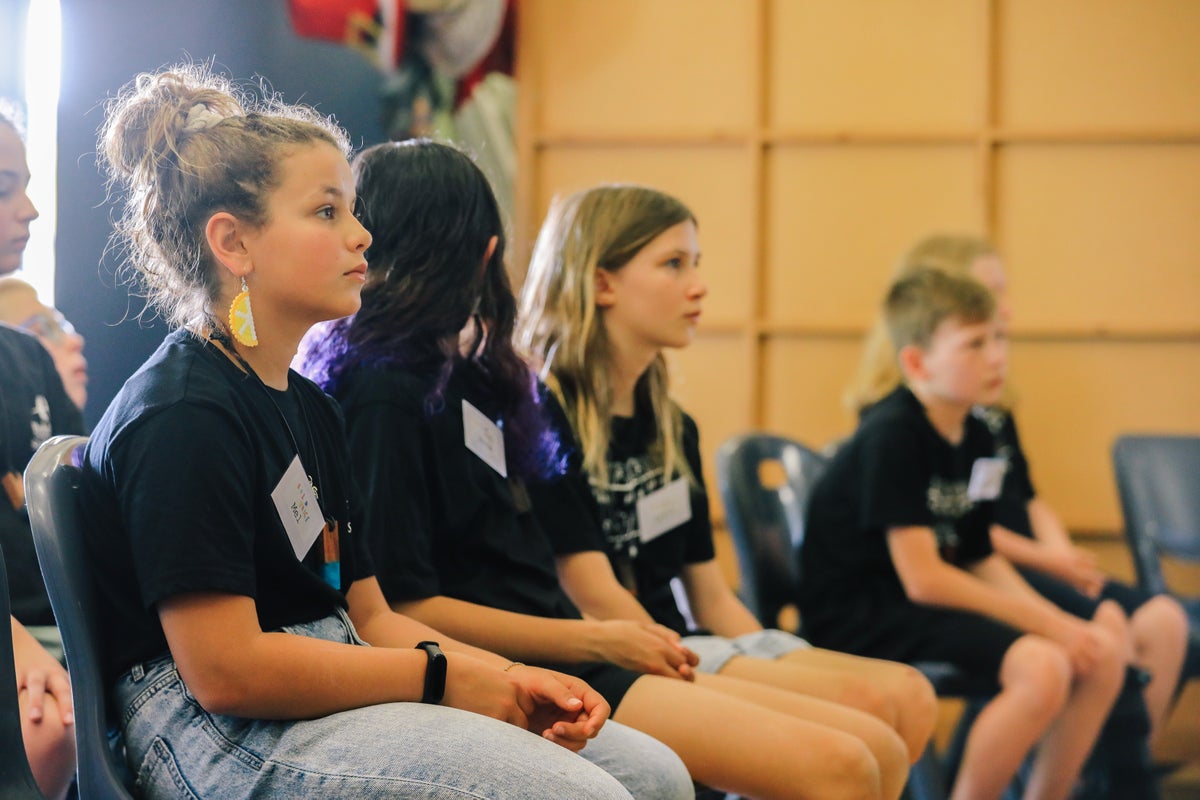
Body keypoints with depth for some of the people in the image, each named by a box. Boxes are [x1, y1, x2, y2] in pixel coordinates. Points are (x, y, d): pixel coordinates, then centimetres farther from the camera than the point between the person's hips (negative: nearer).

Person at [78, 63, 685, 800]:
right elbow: (226, 670, -21)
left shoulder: (307, 406, 18)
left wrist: (509, 680, -2)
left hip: (330, 702, 10)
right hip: (227, 739, -10)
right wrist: (440, 676, -14)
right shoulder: (183, 417, -14)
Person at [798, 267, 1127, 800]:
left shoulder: (976, 439, 9)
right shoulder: (891, 436, -17)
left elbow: (981, 559, 13)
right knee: (1040, 667, -27)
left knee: (1103, 654, -1)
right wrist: (1047, 624, -17)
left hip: (933, 600, 9)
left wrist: (1058, 620, -4)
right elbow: (923, 580, -21)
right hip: (855, 612, -9)